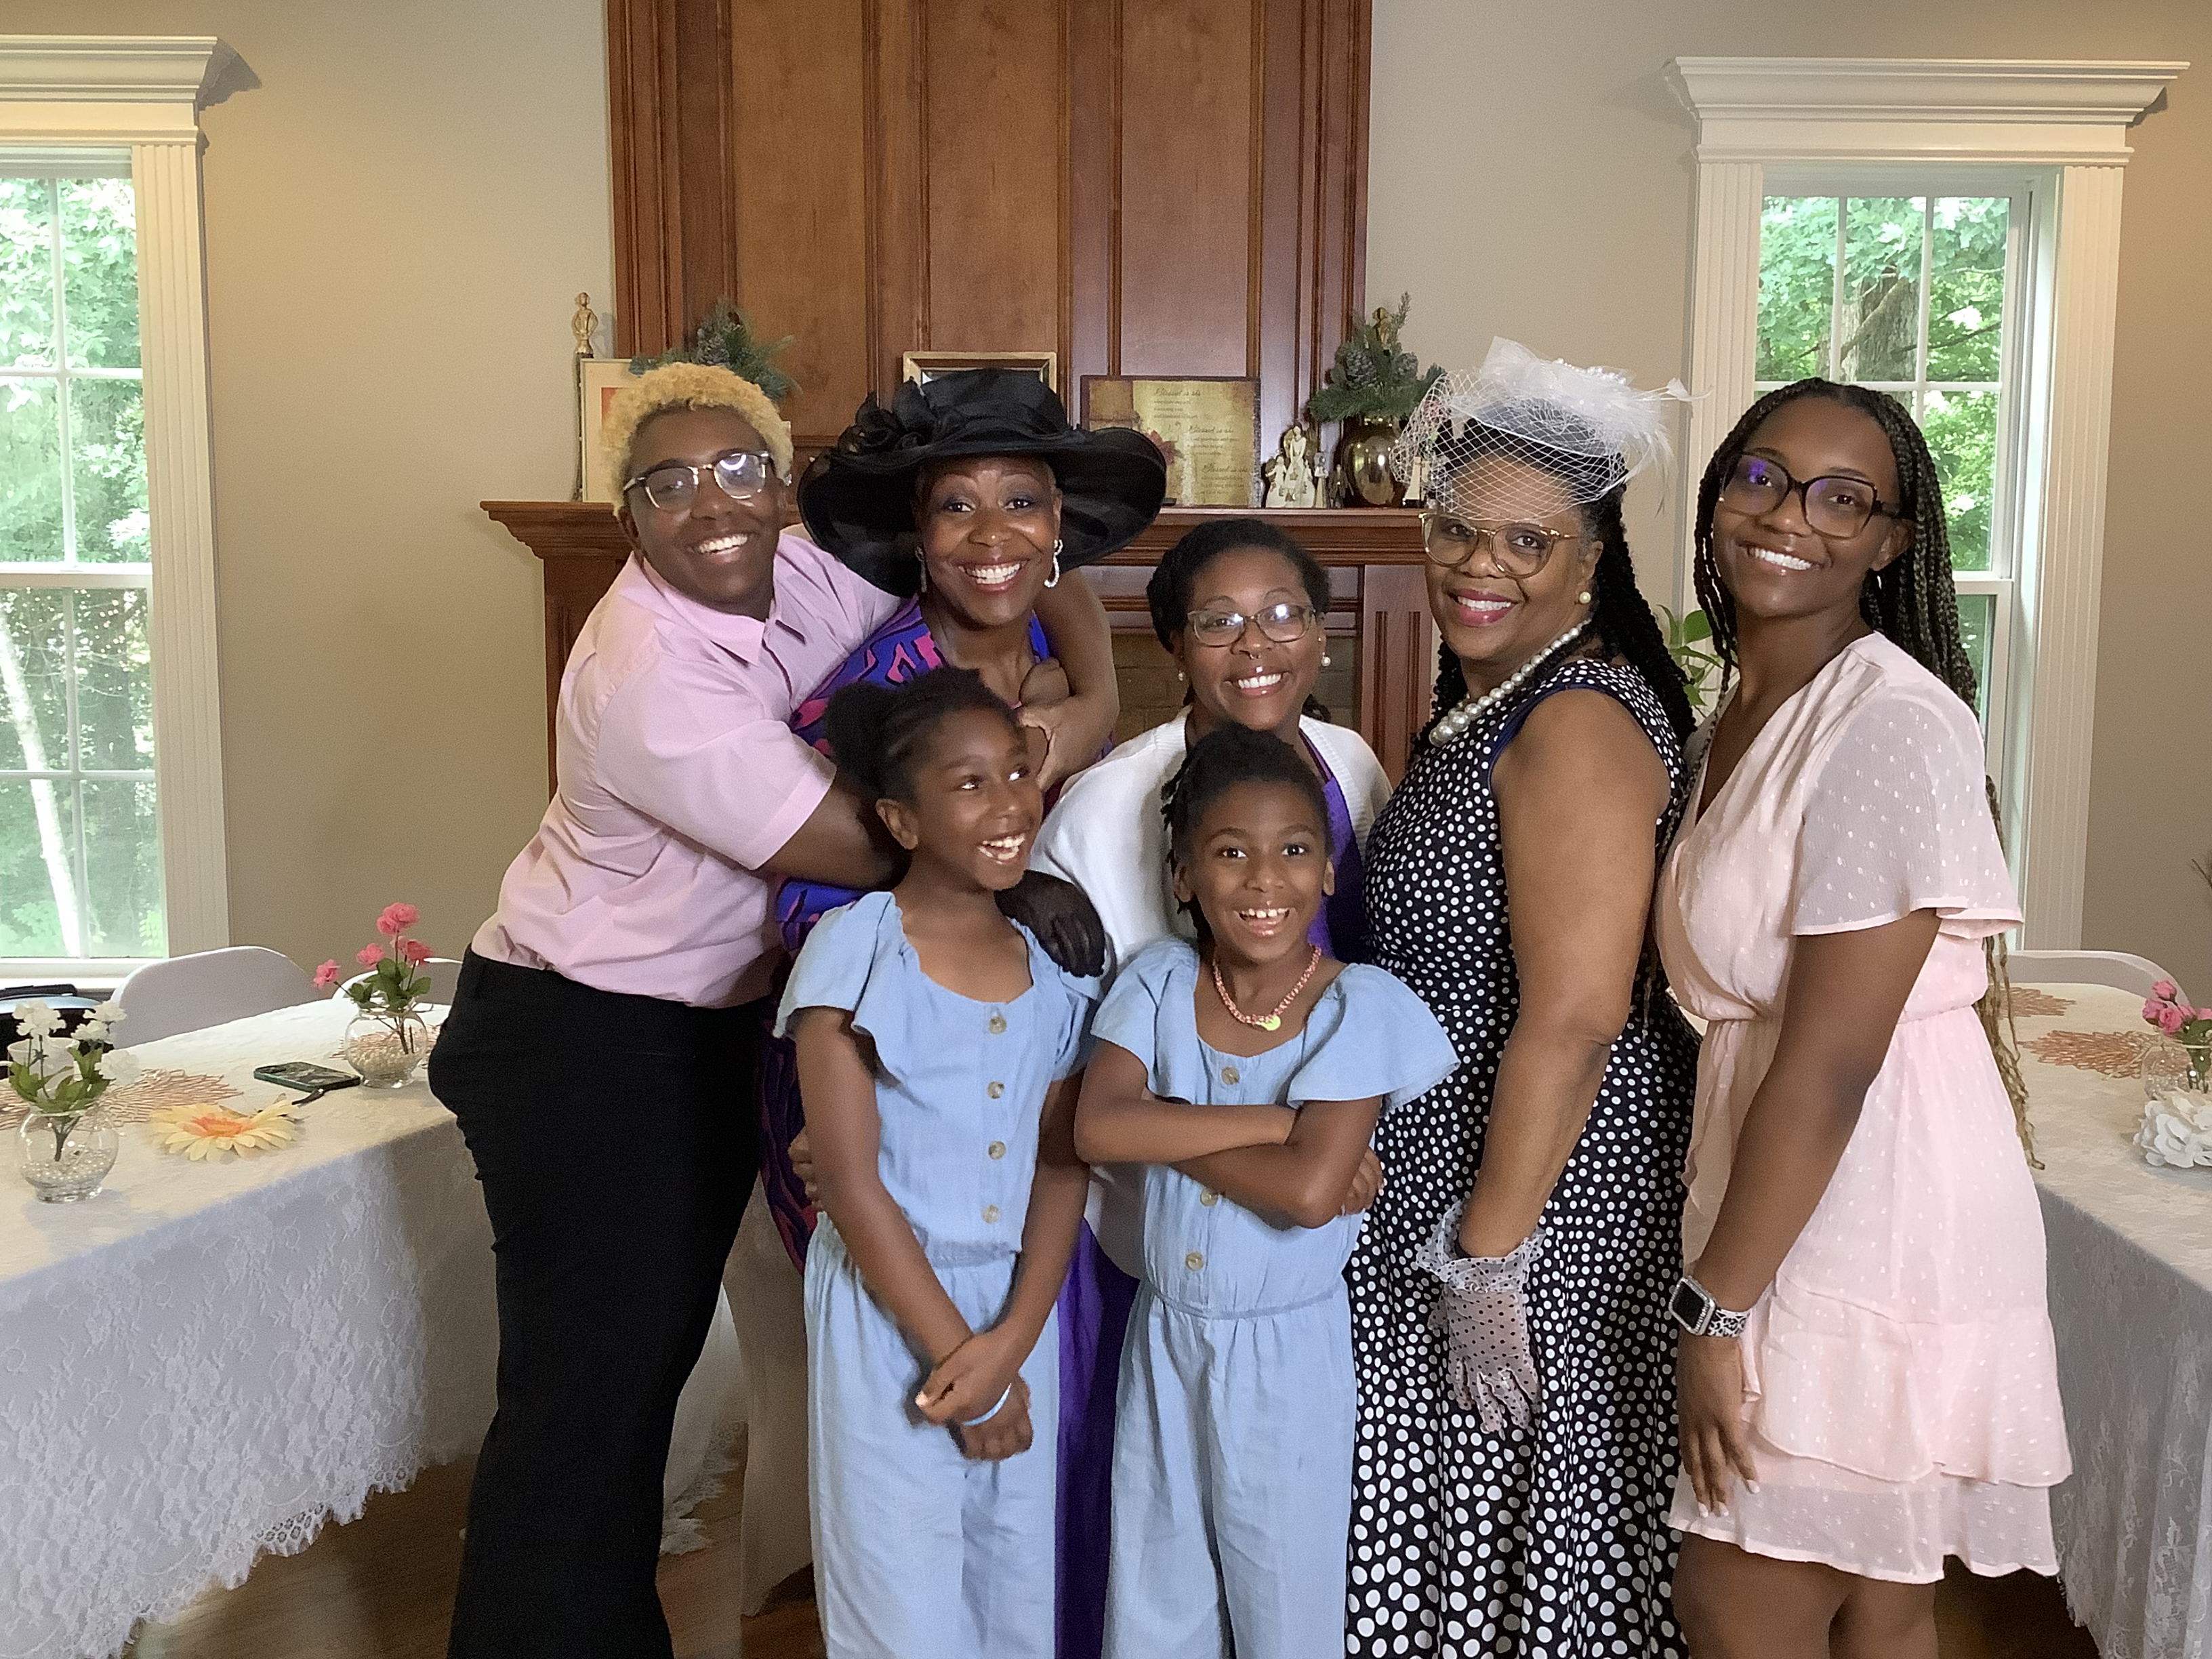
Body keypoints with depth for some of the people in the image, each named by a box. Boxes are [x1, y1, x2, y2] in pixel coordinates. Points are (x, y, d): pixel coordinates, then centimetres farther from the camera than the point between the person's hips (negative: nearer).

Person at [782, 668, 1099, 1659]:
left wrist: (1010, 1343, -11)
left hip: (1019, 1312, 5)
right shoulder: (857, 950, -11)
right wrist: (954, 1348, -12)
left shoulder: (1051, 968, 4)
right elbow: (850, 1182, -13)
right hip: (887, 1314, -4)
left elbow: (1062, 1171, 1)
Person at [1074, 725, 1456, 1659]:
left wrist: (1164, 1128, -17)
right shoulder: (1158, 982, -4)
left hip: (1292, 1350, -3)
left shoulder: (1359, 1006, -14)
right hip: (1165, 1340, 3)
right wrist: (1274, 1120, -23)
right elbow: (1096, 1130, -19)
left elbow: (1309, 1191, -24)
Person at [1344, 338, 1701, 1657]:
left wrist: (1487, 1257, -22)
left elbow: (1574, 1021, -25)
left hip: (1546, 1195, -9)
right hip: (1441, 1166, 9)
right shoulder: (1489, 698, 10)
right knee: (1448, 1513, 21)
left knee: (1518, 1525, 7)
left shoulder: (1577, 721, -20)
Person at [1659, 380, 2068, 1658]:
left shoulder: (1890, 725, -19)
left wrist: (1716, 1310, -16)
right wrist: (1725, 1286, 9)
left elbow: (1831, 1063, -21)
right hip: (1800, 1206, 8)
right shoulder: (1752, 708, 9)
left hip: (1872, 1211, -8)